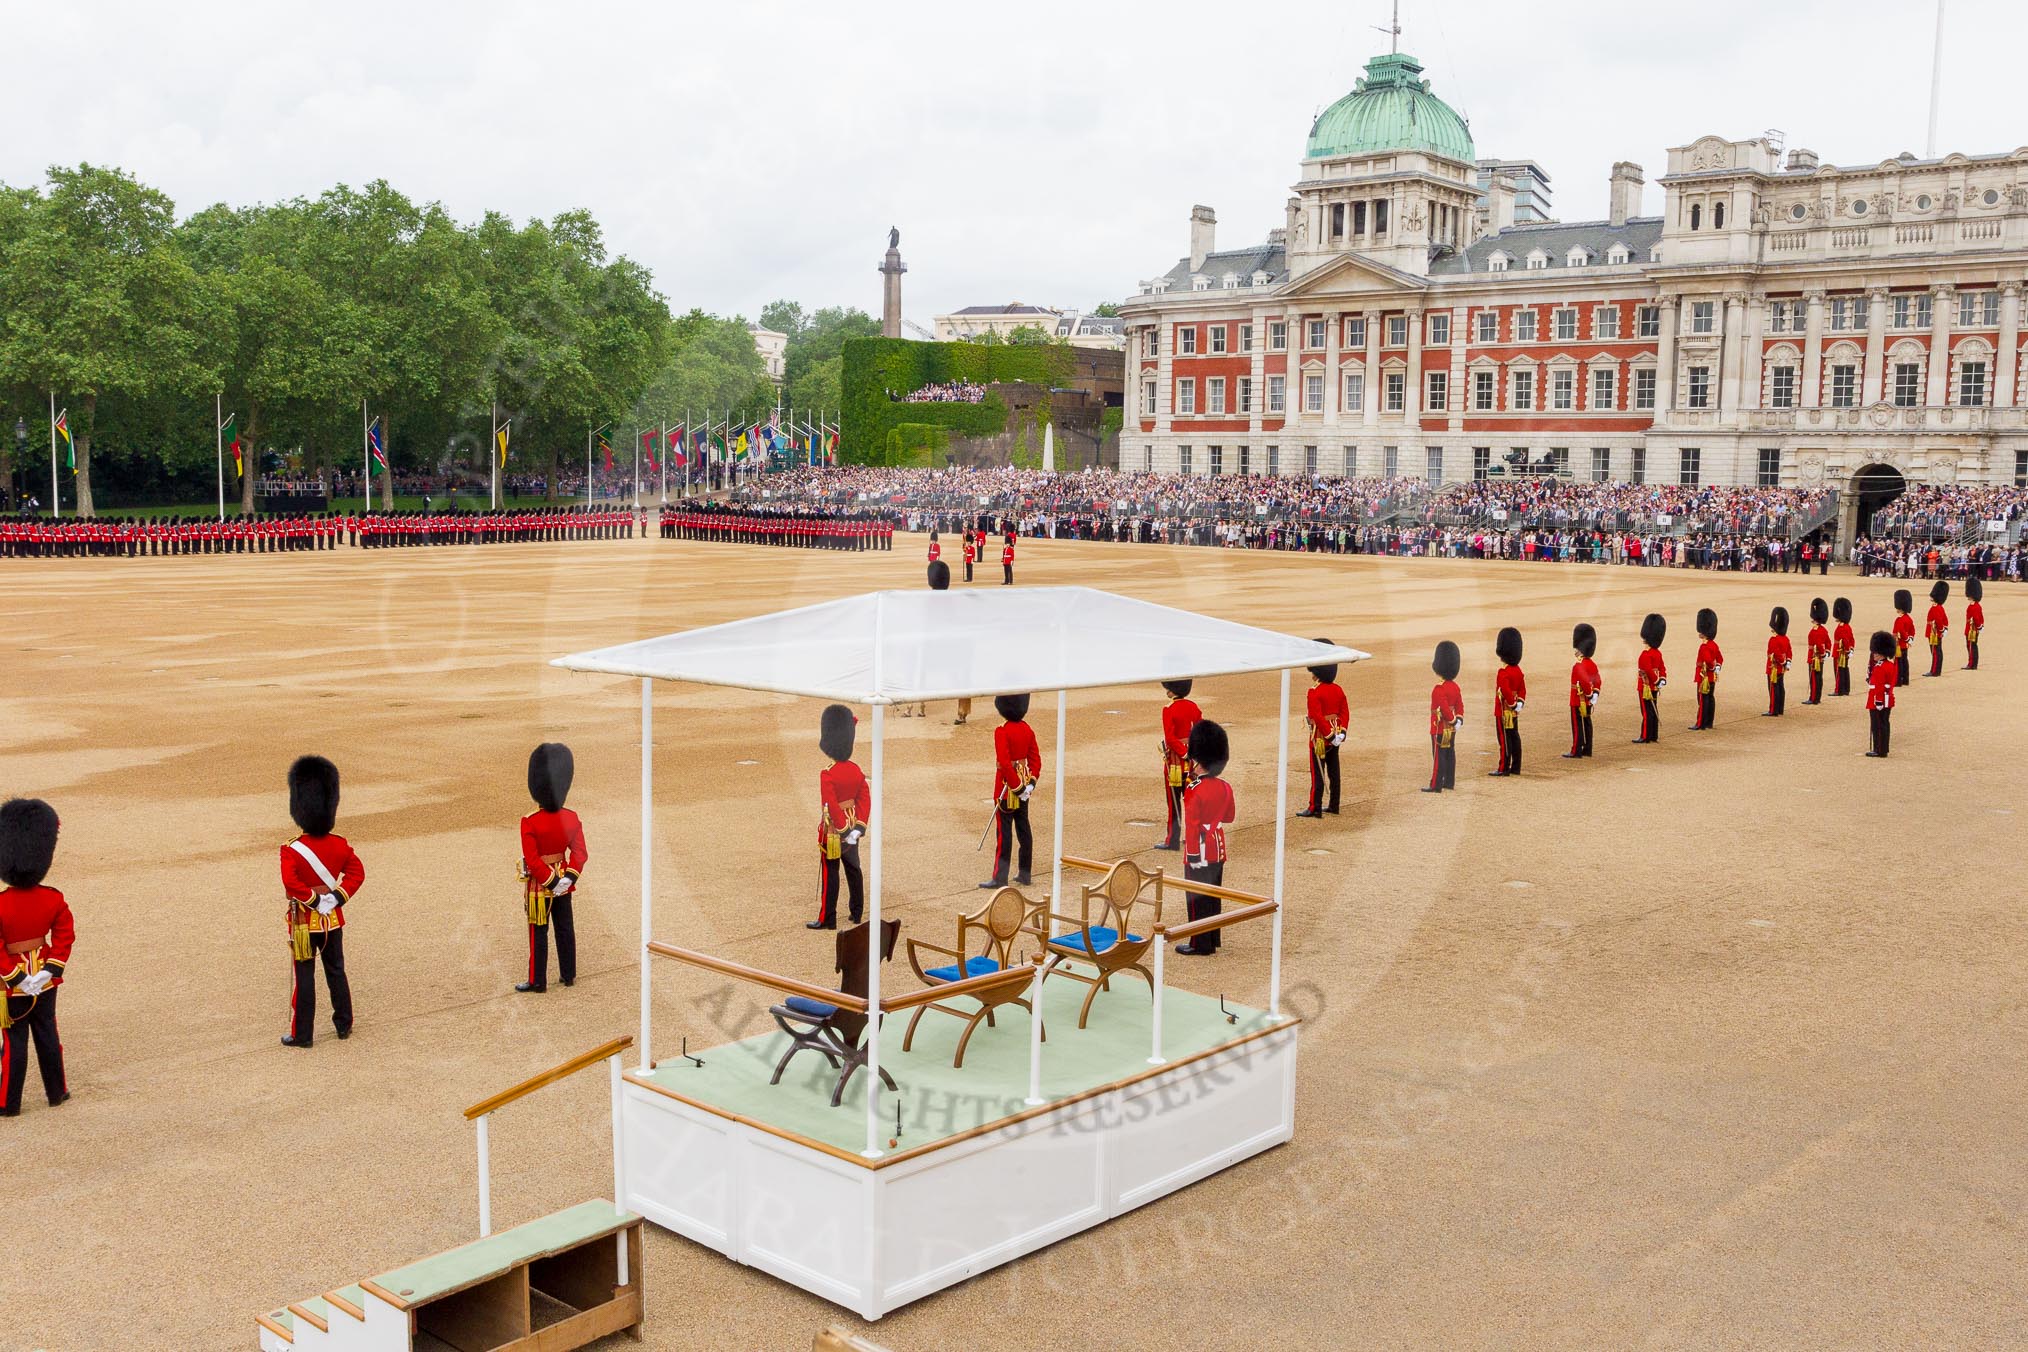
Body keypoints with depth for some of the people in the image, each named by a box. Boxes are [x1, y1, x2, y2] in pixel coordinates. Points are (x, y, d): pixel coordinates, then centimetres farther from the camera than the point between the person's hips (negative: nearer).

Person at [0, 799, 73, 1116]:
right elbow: (65, 935, -5)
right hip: (45, 981, 4)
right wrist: (51, 969, -4)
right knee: (47, 1035, 17)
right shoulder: (54, 900, -9)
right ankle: (56, 1092, 27)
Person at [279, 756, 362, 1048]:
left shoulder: (292, 850, -17)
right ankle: (344, 1024, 25)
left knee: (305, 977, 3)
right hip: (333, 920, 4)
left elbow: (291, 883, -28)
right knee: (336, 972, 17)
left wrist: (314, 898, -15)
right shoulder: (340, 846, -4)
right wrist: (336, 896, -9)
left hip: (304, 922, -4)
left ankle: (302, 1034, 9)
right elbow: (357, 872, -7)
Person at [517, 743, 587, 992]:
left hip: (539, 884, -5)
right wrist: (568, 878, -11)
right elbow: (580, 852, -7)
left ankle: (538, 981, 16)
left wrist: (552, 882, -15)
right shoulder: (572, 818, -7)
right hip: (563, 881, 5)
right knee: (565, 929, 16)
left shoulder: (529, 823, -22)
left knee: (538, 933, 7)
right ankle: (569, 975, 27)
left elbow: (532, 861, -22)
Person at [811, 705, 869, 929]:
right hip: (852, 826, 6)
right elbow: (865, 799, -4)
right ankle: (857, 914, 26)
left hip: (834, 829, -6)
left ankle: (827, 919, 9)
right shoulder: (856, 770, -2)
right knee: (853, 869, 17)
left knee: (830, 874, 2)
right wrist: (859, 827, -8)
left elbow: (831, 806, -25)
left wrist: (844, 832, -20)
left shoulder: (827, 775, -22)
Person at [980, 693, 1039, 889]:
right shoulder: (1027, 729, 4)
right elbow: (1035, 759, 5)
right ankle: (1024, 874, 20)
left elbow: (1005, 764, -23)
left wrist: (1017, 787, -17)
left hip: (1007, 786, -7)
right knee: (1024, 829, 13)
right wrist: (1030, 783, 2)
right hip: (1023, 782, 7)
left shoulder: (1002, 731, -18)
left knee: (1003, 831, -3)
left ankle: (1000, 878, -1)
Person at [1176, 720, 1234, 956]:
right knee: (1214, 896, 17)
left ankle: (1200, 944, 9)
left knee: (1196, 898, 3)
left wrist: (1191, 857, -14)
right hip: (1218, 849, 7)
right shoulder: (1225, 788, 0)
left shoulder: (1195, 792, -21)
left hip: (1200, 852, -7)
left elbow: (1192, 827, -19)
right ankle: (1213, 938, 26)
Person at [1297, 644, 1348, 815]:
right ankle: (1334, 806, 20)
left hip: (1320, 737, -7)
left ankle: (1315, 808, 1)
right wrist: (1341, 732, -2)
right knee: (1334, 771, 13)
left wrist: (1329, 735, -20)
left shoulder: (1314, 693, -18)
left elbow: (1317, 717, -24)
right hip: (1335, 735, 7)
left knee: (1317, 773, -2)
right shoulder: (1338, 690, 4)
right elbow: (1345, 712, 3)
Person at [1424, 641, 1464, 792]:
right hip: (1451, 729, 8)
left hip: (1440, 729, -8)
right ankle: (1449, 783, 20)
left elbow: (1444, 709, -23)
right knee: (1450, 755, 13)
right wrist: (1459, 719, 1)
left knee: (1439, 756, -5)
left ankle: (1436, 785, -3)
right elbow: (1460, 706, 9)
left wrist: (1453, 721, -11)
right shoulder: (1455, 687, 7)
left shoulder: (1438, 689, -20)